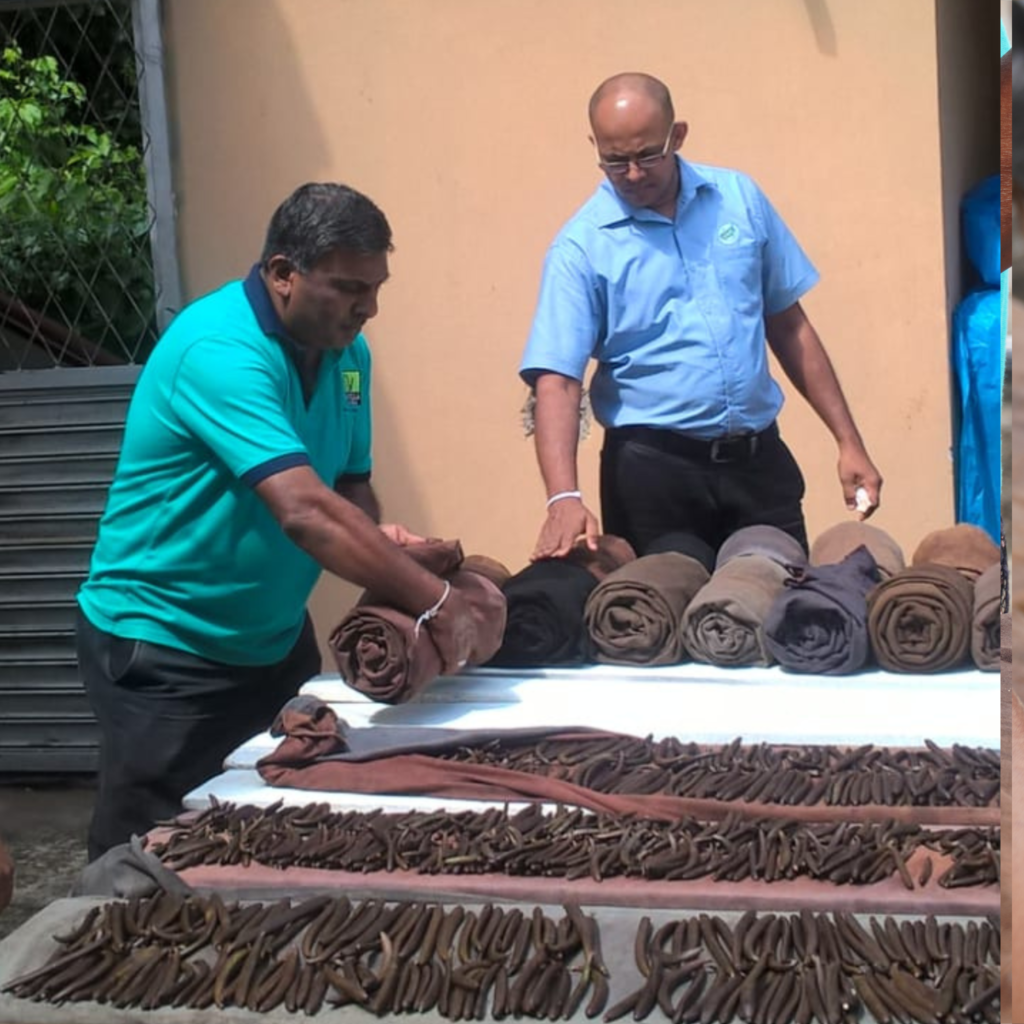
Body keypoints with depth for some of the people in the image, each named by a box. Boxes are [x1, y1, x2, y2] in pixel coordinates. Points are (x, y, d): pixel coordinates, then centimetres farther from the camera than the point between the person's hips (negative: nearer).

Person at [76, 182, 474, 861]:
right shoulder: (219, 350, -27)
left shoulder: (347, 351, 0)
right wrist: (434, 601, -32)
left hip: (277, 639, 8)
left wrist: (375, 534, -15)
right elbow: (305, 510, -36)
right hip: (165, 650, -8)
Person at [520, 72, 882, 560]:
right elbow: (556, 379, -14)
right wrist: (564, 497, -29)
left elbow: (790, 326, 10)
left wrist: (848, 441, 8)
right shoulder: (581, 246, -6)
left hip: (759, 458, 3)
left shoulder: (740, 197, 5)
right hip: (652, 469, -3)